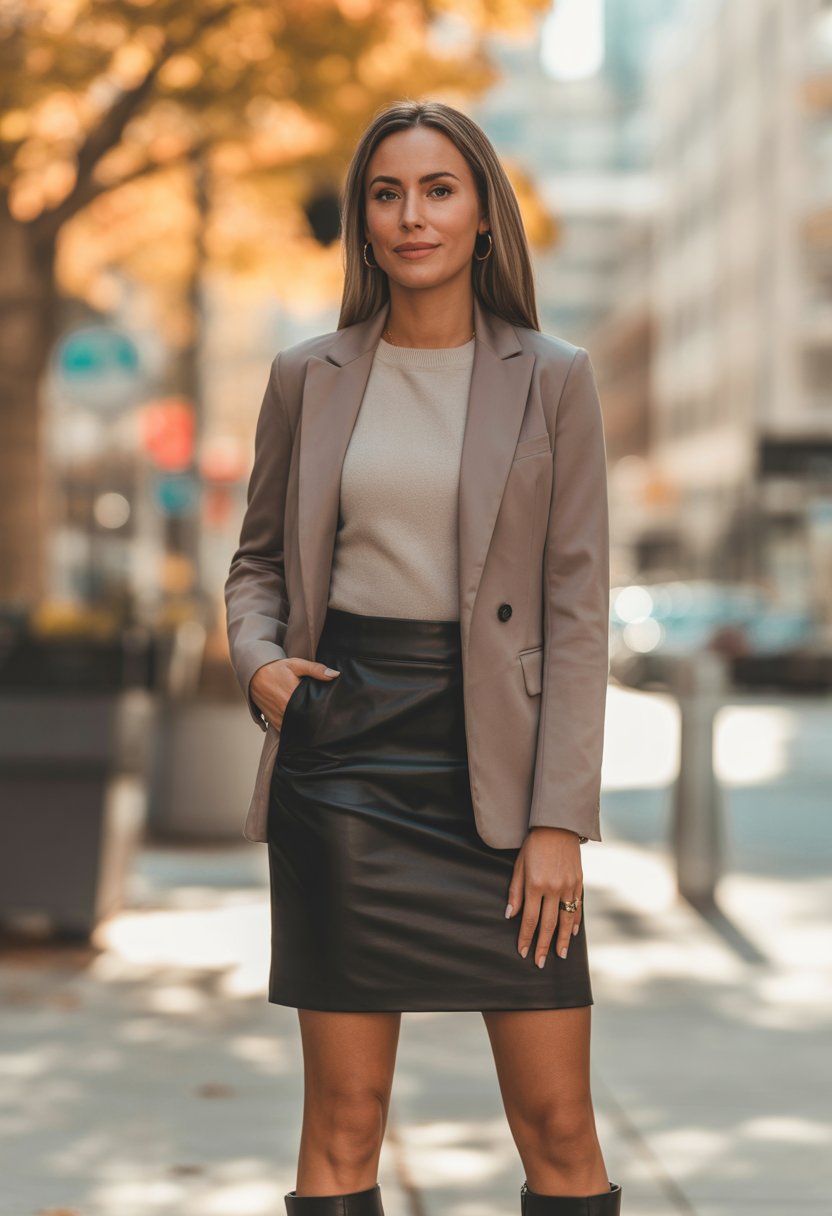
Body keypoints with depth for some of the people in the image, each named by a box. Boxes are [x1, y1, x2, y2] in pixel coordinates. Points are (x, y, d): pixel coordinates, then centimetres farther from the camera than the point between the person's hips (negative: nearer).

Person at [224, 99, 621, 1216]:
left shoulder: (552, 379, 2)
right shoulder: (308, 377, 7)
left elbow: (577, 608, -1)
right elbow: (258, 561, 18)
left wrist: (560, 821, -7)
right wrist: (260, 661, -4)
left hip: (496, 762, -1)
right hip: (342, 756, 1)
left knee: (558, 1123, 0)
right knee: (344, 1120, 3)